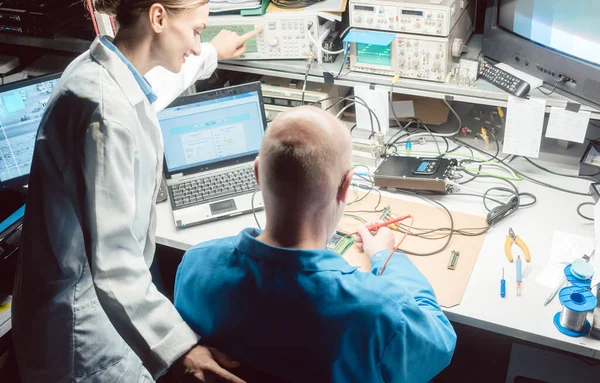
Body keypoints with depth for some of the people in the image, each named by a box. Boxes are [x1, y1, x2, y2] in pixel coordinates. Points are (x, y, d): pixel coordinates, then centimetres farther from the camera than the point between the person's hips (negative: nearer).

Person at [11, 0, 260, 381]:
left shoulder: (113, 74, 2)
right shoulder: (105, 108, -28)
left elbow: (159, 82, 29)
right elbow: (112, 263, -27)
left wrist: (212, 53, 44)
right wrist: (179, 346, -22)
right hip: (82, 318, -9)